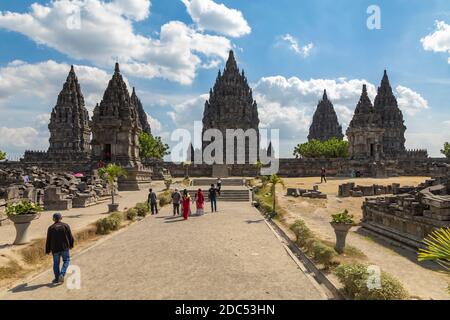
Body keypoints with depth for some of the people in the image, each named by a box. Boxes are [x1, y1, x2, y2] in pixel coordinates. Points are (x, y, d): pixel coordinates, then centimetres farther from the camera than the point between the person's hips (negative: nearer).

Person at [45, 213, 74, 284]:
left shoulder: (51, 228, -1)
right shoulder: (65, 226, -2)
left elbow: (48, 240, 2)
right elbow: (70, 237, 1)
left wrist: (48, 250, 10)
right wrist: (71, 245, 17)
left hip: (55, 249, 1)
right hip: (65, 247, -1)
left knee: (56, 263, 12)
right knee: (66, 261, 11)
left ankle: (57, 278, 17)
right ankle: (62, 274, -8)